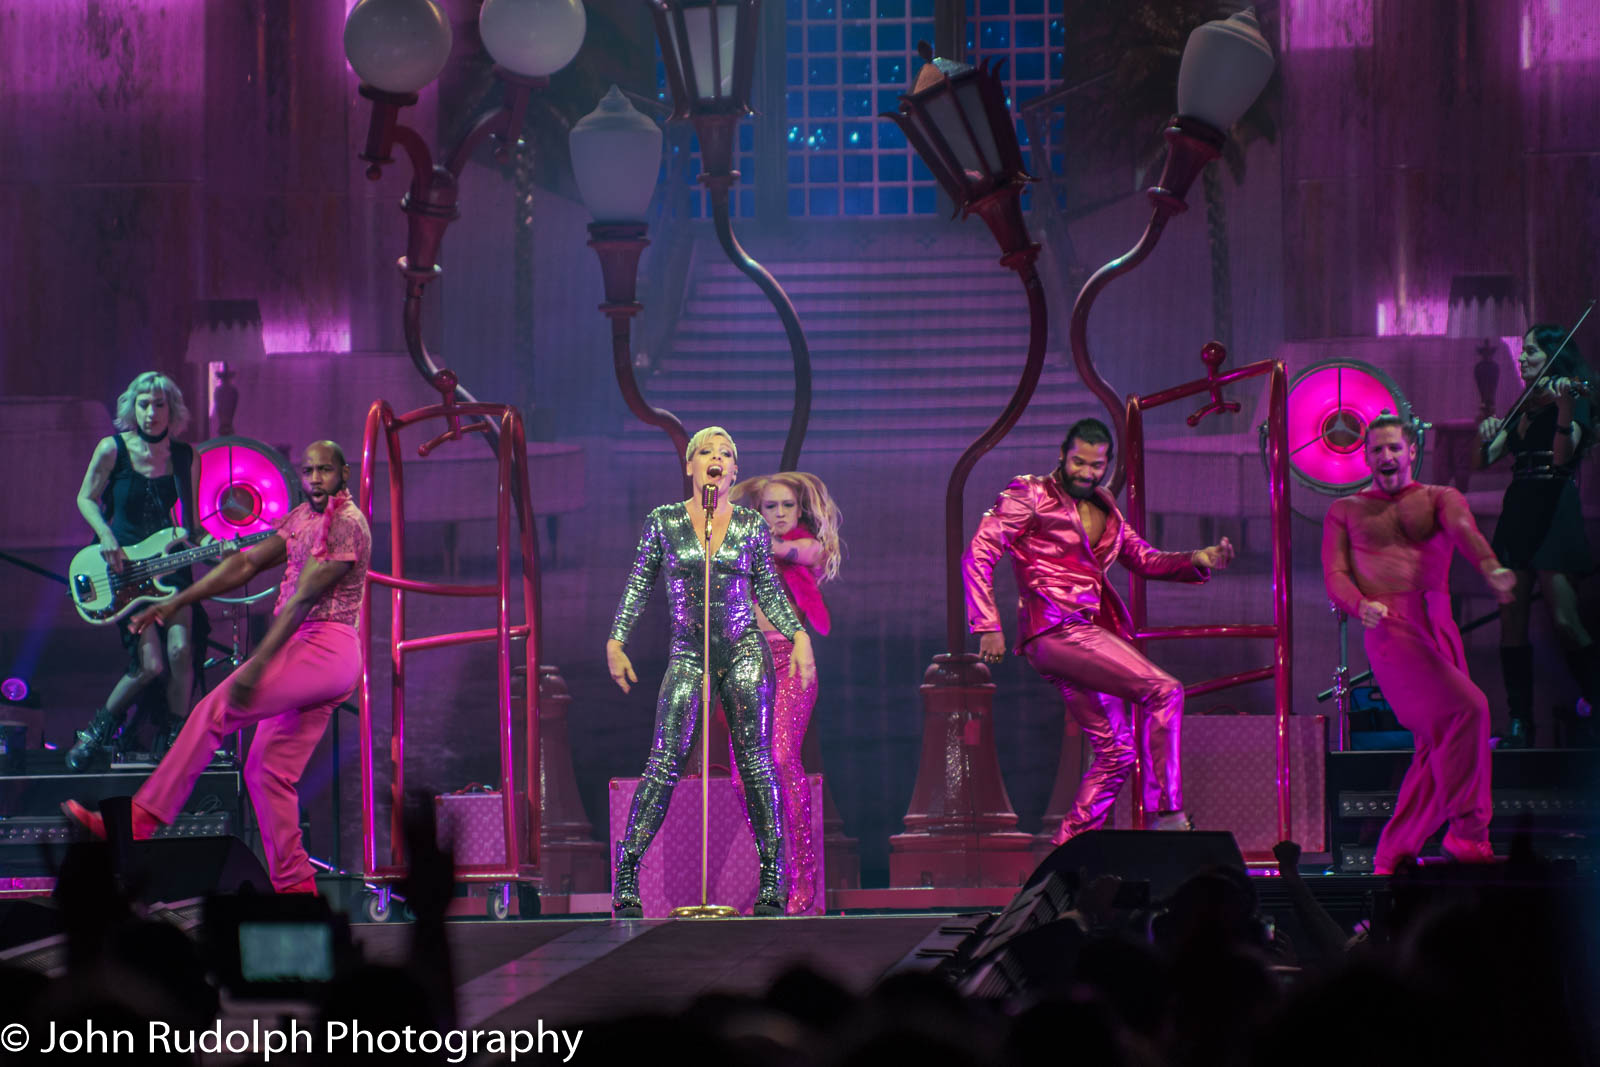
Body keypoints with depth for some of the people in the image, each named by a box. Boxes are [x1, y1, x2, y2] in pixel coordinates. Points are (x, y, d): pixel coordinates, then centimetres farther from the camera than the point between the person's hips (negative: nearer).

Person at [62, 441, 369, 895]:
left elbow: (303, 597, -19)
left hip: (327, 650, -10)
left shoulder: (346, 522, -12)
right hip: (307, 654, 10)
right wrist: (175, 603, 10)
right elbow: (248, 562, 17)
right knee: (267, 771, 5)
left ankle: (139, 821, -21)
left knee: (216, 709, -18)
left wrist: (257, 665, -25)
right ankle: (295, 887, 6)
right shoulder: (304, 517, 19)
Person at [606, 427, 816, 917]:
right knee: (666, 761, -10)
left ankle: (772, 881, -2)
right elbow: (638, 586, 7)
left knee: (755, 761, -4)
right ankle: (626, 873, -8)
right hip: (689, 654, -1)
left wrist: (799, 637, -2)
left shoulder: (751, 526, 6)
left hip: (745, 652, 1)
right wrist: (616, 641, 0)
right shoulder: (663, 522, 4)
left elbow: (769, 591, 10)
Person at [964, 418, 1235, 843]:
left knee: (1116, 753, 5)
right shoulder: (1031, 495, -1)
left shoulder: (1104, 509, 20)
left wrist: (1199, 561, 6)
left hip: (1091, 633, 8)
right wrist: (988, 627, -14)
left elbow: (1143, 559, 24)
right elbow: (979, 555, -5)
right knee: (1164, 692, -20)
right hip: (1054, 629, -8)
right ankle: (1167, 816, -20)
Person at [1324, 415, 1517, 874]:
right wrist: (1362, 605, -17)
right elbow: (1335, 574, 6)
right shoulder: (1345, 512, 15)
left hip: (1440, 629, 4)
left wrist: (1489, 567, -29)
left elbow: (1464, 530, -7)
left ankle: (1391, 856, 12)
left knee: (1437, 746, 1)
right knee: (1466, 707, -24)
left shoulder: (1440, 499, 16)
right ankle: (1467, 832, -20)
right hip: (1390, 629, -4)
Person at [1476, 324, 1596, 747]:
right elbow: (1486, 459, 14)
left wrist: (1565, 407, -32)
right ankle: (1520, 724, 3)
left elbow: (1563, 454, -17)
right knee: (1512, 621, 1)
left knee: (1565, 621, -14)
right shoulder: (1524, 408, 18)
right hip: (1518, 514, 6)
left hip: (1553, 514, -6)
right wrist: (1488, 435, -7)